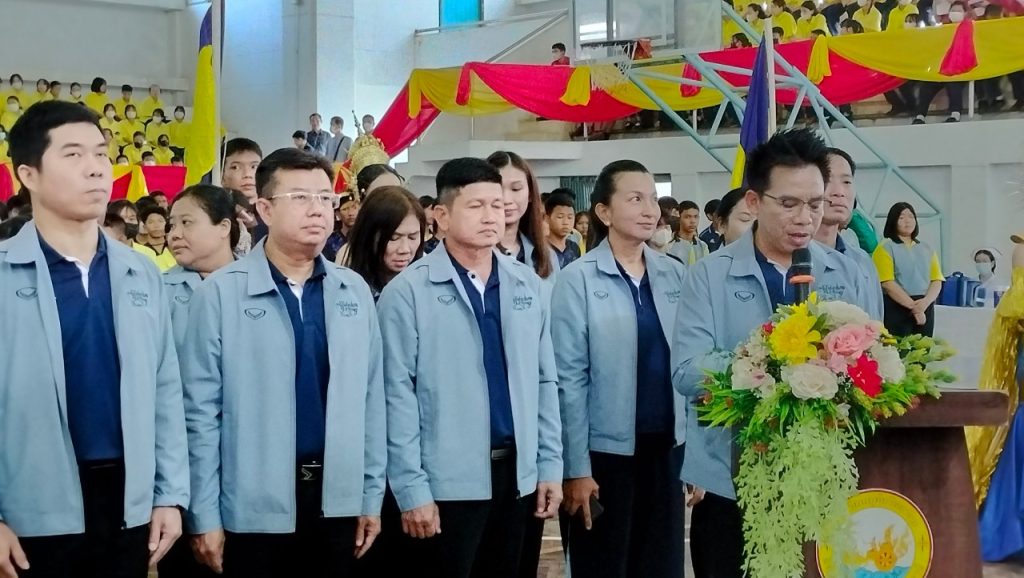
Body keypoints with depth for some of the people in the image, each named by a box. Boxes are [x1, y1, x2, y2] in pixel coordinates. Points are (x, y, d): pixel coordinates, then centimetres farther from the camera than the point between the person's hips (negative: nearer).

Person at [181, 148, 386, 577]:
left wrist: (372, 494, 8)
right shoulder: (221, 292, -7)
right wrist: (204, 514, -7)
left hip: (337, 497, 4)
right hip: (253, 505, -3)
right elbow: (201, 409, -6)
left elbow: (370, 399, 8)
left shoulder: (354, 291, 5)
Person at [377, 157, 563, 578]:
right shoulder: (408, 291, -9)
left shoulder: (528, 285, 6)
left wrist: (550, 465, 7)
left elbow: (544, 381, 10)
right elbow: (398, 394, -10)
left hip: (517, 471, 5)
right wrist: (412, 488, -12)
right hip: (447, 479, -5)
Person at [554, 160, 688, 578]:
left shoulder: (675, 276, 4)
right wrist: (576, 468, -12)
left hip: (667, 447, 4)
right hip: (605, 451, -4)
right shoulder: (578, 280, -10)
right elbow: (569, 378, -10)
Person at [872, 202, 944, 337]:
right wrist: (913, 306, -15)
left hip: (925, 308, 5)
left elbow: (937, 281, 8)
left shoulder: (927, 249, 16)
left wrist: (925, 301, -13)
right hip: (897, 307, -5)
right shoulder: (886, 247, -1)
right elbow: (888, 283, -11)